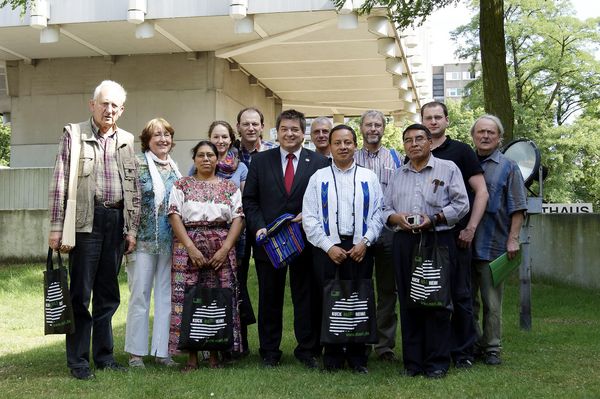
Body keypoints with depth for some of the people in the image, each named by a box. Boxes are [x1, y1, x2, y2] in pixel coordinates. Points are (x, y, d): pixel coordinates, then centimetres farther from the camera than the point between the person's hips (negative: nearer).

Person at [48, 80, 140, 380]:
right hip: (87, 220, -4)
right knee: (81, 293, 0)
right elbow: (59, 183, -2)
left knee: (108, 294, 10)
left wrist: (132, 228, 9)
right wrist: (56, 227, -8)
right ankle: (78, 361, 8)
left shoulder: (127, 141, 14)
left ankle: (104, 355, 20)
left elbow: (134, 188, 15)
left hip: (117, 221, 4)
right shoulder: (73, 134, 3)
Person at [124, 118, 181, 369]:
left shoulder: (175, 168, 12)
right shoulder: (137, 164, -4)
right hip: (144, 239, -5)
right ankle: (136, 351, 10)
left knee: (166, 295, 7)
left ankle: (162, 350, 15)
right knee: (140, 295, 0)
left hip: (170, 241, 5)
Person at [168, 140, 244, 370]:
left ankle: (215, 354, 8)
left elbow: (237, 218, 3)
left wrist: (225, 248, -11)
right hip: (188, 247, -1)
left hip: (222, 250, 1)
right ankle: (192, 355, 4)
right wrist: (191, 248, -13)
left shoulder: (230, 187, 11)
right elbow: (175, 216, -1)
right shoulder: (182, 185, 9)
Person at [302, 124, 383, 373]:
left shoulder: (368, 177, 8)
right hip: (327, 248, 0)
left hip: (360, 248, 0)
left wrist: (364, 242, -8)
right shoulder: (318, 178, 6)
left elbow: (377, 213, 4)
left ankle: (357, 356, 14)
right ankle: (332, 356, 14)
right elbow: (309, 217, 1)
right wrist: (329, 247, -7)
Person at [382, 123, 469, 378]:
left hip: (438, 240, -4)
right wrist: (396, 218, -7)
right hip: (404, 242, 4)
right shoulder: (398, 175, 18)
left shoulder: (448, 169, 5)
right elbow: (385, 209, 15)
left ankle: (437, 362, 4)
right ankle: (412, 361, 12)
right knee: (408, 302, 5)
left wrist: (433, 219, -13)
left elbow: (461, 204, -2)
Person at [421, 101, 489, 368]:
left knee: (460, 294, 1)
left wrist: (470, 228, -10)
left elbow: (481, 192, -3)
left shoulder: (461, 151, 1)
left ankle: (463, 351, 11)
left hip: (455, 235, -3)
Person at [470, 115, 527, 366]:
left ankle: (492, 349, 11)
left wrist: (513, 239, -9)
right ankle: (473, 343, 23)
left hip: (493, 245, -3)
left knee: (492, 302, 1)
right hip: (465, 244, 3)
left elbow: (517, 208, -1)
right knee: (468, 299, 11)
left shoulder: (508, 167, 2)